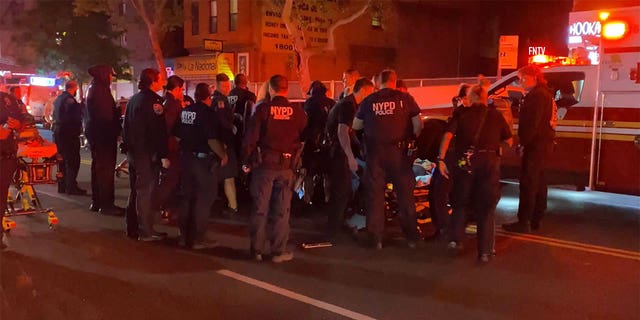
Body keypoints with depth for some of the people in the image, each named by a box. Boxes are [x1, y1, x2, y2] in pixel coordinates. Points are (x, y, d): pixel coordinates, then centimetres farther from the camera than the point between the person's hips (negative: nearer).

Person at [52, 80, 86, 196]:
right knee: (73, 160, -6)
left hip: (58, 132, 10)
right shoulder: (70, 100, -16)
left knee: (63, 160, 15)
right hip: (69, 133, -10)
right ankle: (71, 186, -7)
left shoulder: (58, 98, 13)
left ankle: (62, 186, 19)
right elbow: (77, 116, -18)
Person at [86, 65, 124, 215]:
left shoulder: (93, 89, 17)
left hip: (95, 133, 11)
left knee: (97, 167, 15)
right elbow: (107, 114, -20)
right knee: (106, 168, -7)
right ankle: (106, 204, -4)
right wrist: (116, 129, -14)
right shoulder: (101, 90, -16)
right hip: (104, 133, -11)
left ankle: (96, 202, 22)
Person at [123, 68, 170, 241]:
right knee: (146, 192, -4)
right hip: (147, 154, -9)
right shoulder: (153, 100, -14)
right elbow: (159, 131, -21)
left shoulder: (133, 99, 14)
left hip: (132, 151, 9)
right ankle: (146, 232, 1)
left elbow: (127, 126, 20)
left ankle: (133, 227, 24)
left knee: (136, 190, 16)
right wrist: (164, 155, -21)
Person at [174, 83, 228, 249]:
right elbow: (212, 140, -24)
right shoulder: (207, 112, -17)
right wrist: (223, 155, -12)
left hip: (186, 158, 7)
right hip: (204, 159, -7)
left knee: (188, 197, 17)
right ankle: (198, 238, 7)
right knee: (204, 199, 3)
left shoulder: (185, 111, 5)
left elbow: (177, 135, 11)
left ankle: (184, 235, 23)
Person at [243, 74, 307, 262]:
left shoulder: (262, 109, -7)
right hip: (287, 165, 1)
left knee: (260, 208, 9)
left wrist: (246, 159, 2)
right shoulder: (297, 112, -2)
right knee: (281, 210, 8)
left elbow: (251, 136, -8)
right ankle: (279, 251, 12)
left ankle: (257, 250, 15)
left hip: (264, 164, -1)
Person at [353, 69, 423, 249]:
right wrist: (412, 137, 14)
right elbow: (418, 124, -3)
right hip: (398, 152, -1)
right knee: (405, 194, 8)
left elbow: (356, 126, 9)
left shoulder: (369, 101, 2)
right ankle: (411, 237, 12)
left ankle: (377, 238, 11)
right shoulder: (405, 99, -1)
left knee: (375, 195, 8)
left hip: (375, 153, 1)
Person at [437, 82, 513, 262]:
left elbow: (448, 135, -8)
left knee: (460, 202, 19)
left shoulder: (461, 114, 6)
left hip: (464, 161, 0)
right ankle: (485, 251, 9)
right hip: (489, 161, 0)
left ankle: (457, 241, 16)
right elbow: (509, 141, 11)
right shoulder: (496, 115, 9)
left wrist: (441, 159, -9)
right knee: (486, 207, 8)